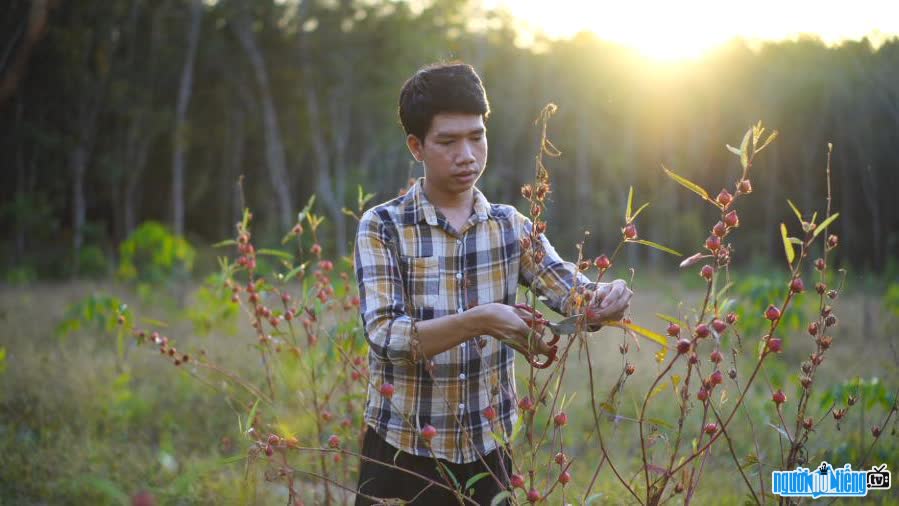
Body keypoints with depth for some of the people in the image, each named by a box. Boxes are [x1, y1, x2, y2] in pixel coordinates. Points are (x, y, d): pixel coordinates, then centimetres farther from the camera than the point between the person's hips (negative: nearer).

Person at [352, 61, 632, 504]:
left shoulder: (511, 226, 2)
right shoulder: (383, 227, -8)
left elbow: (571, 292, -7)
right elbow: (383, 335, -19)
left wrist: (603, 298, -29)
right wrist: (477, 321, -32)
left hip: (487, 448, 3)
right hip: (402, 451, -3)